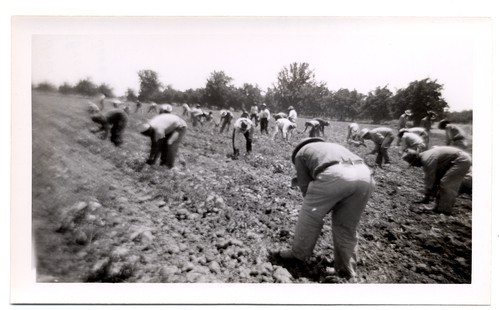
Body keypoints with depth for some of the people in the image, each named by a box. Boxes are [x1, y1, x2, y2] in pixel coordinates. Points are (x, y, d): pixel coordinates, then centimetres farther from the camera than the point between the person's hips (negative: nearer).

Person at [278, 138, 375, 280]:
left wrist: (318, 208, 32)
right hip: (365, 176, 6)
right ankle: (347, 270, 31)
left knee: (310, 217, 17)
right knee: (347, 226, 22)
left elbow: (305, 185, 21)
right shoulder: (333, 146, 45)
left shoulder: (300, 153, 28)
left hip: (334, 175, -6)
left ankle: (298, 253, 34)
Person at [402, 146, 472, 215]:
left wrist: (426, 196, -12)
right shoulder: (424, 158, 7)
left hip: (461, 161, -10)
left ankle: (443, 208, -5)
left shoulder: (428, 160, -24)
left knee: (445, 183, -11)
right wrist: (426, 196, 13)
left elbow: (430, 179, -20)